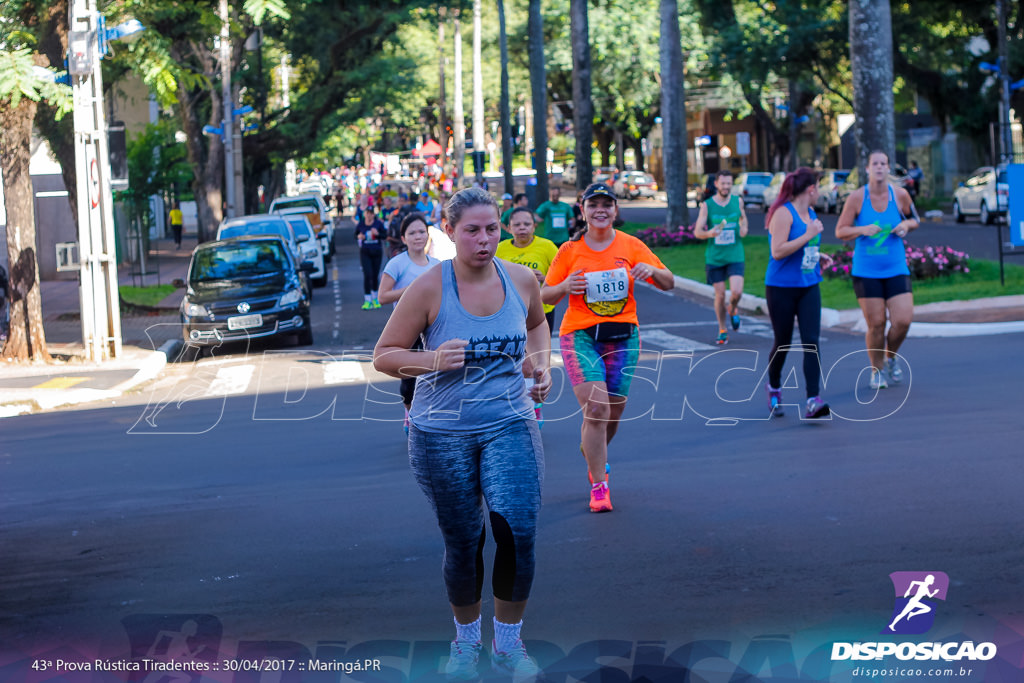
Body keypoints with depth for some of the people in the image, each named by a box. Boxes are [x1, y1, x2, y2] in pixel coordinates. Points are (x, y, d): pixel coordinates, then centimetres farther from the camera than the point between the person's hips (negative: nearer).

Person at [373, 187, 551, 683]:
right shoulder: (429, 288, -11)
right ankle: (466, 639, 31)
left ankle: (508, 642, 8)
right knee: (462, 543, 6)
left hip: (510, 424, 2)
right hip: (442, 432, -2)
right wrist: (431, 361, -23)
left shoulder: (521, 280, -1)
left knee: (518, 532, -13)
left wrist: (540, 363, 5)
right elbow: (384, 355, -5)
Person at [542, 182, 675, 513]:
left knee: (613, 412, 10)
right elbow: (545, 296, 5)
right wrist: (565, 286, -17)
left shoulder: (631, 246, 3)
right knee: (596, 408, -17)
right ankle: (599, 486, -9)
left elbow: (668, 283, 7)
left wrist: (652, 270, -15)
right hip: (580, 335, -3)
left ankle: (591, 452, 43)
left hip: (623, 337, 3)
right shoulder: (570, 250, 0)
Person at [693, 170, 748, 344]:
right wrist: (709, 233, -24)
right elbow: (697, 232, -2)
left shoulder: (737, 201, 4)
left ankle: (733, 310, 20)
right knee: (720, 295, 3)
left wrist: (744, 228, 1)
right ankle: (722, 331, 20)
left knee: (736, 292, -15)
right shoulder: (707, 205, -2)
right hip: (714, 257, -1)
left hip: (735, 256, 1)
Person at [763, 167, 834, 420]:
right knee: (783, 342, 6)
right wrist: (809, 235, -21)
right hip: (781, 287, -6)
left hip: (808, 286, 6)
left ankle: (813, 401, -15)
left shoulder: (810, 214, 13)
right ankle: (774, 387, 34)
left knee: (811, 341, -8)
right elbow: (778, 251, -22)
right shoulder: (784, 214, -13)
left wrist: (818, 256, 10)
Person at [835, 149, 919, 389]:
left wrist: (907, 225, -8)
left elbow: (914, 219, 15)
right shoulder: (857, 198, -6)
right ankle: (877, 370, 21)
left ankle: (892, 356, 22)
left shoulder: (900, 195, -1)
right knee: (876, 324, -2)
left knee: (903, 320, -9)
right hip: (866, 272, -2)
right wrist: (862, 230, -19)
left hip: (896, 270, 2)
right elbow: (840, 231, -2)